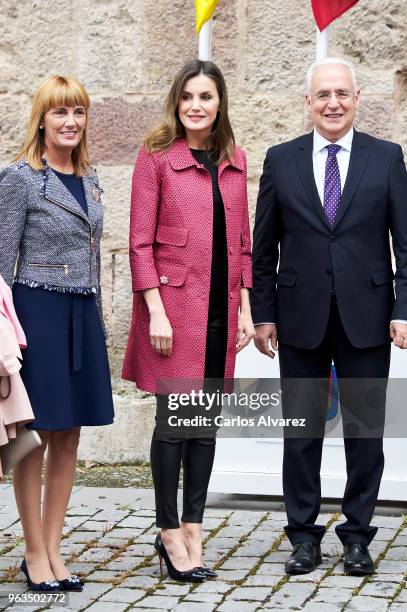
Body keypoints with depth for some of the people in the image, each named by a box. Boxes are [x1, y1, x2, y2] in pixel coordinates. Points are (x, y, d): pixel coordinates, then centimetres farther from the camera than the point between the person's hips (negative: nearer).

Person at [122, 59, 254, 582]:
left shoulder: (234, 160, 12)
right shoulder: (156, 156, -3)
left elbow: (242, 241, 14)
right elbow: (140, 241, -7)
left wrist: (245, 308, 8)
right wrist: (155, 310, -14)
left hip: (220, 309, 5)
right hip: (174, 305, -5)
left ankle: (193, 528, 18)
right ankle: (169, 532, 11)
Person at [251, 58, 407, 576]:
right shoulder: (281, 160, 5)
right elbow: (263, 246, 7)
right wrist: (262, 314, 3)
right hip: (301, 318, 1)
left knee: (365, 430, 5)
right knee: (301, 431, 7)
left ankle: (357, 535, 17)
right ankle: (303, 535, 18)